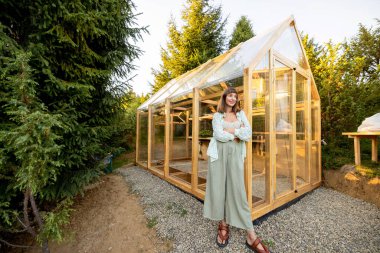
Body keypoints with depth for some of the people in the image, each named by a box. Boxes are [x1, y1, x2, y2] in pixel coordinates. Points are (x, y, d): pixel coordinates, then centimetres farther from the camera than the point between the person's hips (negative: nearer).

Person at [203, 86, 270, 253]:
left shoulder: (241, 114, 14)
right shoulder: (217, 116, 8)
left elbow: (248, 134, 1)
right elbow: (219, 135, -8)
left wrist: (231, 130, -7)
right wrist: (238, 133, -2)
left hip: (235, 154, 1)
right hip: (219, 153, -1)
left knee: (238, 190, -1)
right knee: (219, 187, 2)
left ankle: (251, 236, 7)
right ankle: (223, 225, 21)